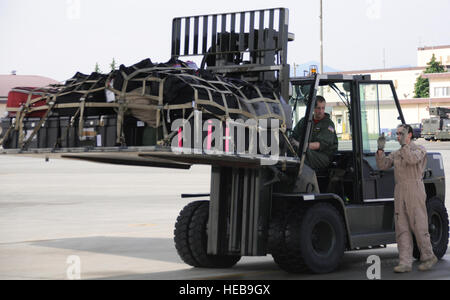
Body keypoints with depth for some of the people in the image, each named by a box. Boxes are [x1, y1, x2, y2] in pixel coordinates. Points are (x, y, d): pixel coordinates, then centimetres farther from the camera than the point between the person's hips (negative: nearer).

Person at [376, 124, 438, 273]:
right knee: (402, 228, 0)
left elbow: (412, 159, -21)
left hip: (415, 190, -6)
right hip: (400, 191, 6)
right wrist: (380, 149, -5)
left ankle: (429, 257, 12)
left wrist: (404, 143, -24)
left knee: (419, 226, -4)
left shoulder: (419, 149, 0)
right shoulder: (396, 154, 18)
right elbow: (382, 165, 6)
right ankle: (405, 262, -1)